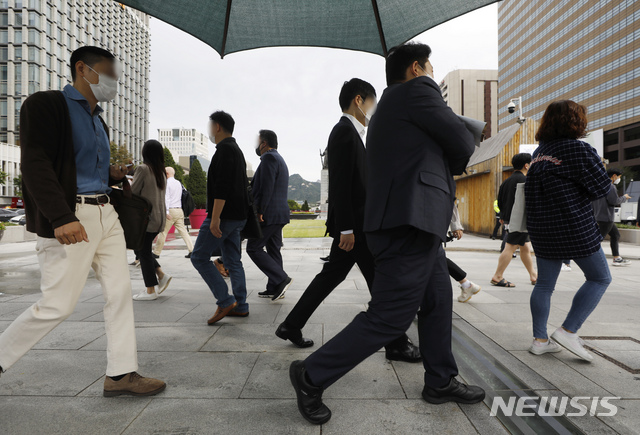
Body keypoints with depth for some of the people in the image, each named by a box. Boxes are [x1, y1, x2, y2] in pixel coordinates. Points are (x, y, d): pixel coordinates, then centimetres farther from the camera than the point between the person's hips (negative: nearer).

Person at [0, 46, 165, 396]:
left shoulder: (97, 120, 20)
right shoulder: (45, 104, -5)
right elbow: (35, 165, -16)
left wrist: (112, 174, 9)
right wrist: (61, 217, -26)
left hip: (104, 213, 8)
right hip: (69, 218, -8)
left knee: (120, 291, 5)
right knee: (58, 304, -3)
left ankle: (121, 374, 14)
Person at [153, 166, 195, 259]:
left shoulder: (166, 183, -6)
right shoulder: (179, 183, 16)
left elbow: (166, 198, -15)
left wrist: (166, 211, -20)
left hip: (170, 210, -6)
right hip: (179, 210, 7)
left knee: (163, 232, 3)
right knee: (183, 231, 4)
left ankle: (156, 252, 12)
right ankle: (192, 250, -5)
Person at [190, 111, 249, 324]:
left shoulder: (224, 149, -12)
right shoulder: (237, 150, 20)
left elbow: (222, 187, -23)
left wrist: (215, 217, -25)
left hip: (224, 215, -10)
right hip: (237, 216, 10)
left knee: (199, 256, -3)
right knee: (233, 261, 11)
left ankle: (225, 301, -5)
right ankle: (240, 306, 14)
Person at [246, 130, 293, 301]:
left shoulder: (269, 158, -11)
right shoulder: (280, 160, 21)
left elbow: (267, 188, -21)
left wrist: (259, 211, -20)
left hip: (268, 215, -10)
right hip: (280, 214, 10)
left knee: (253, 248, -4)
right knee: (273, 250, 11)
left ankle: (281, 279, -10)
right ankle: (274, 289, 14)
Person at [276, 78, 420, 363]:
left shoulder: (348, 132, 19)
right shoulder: (345, 131, -12)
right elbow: (340, 184, -20)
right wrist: (346, 229, -22)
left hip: (352, 224, 10)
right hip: (353, 225, -10)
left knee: (331, 276, 14)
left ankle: (291, 326, 23)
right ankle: (396, 345, 11)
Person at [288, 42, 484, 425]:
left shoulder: (391, 103, 23)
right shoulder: (418, 89, -6)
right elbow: (463, 144, -5)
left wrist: (444, 168, 13)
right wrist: (453, 162, 15)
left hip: (416, 223, 11)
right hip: (412, 221, -11)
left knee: (439, 300, 19)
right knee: (390, 317, -7)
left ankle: (441, 382, 33)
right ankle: (312, 376, 4)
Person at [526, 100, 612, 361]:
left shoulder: (539, 152, 10)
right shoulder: (577, 148, -12)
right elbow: (602, 187, -8)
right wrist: (596, 162, 10)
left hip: (541, 229, 7)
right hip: (575, 227, -7)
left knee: (545, 284, 12)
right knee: (600, 278, 11)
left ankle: (540, 340, 16)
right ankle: (568, 331, 4)